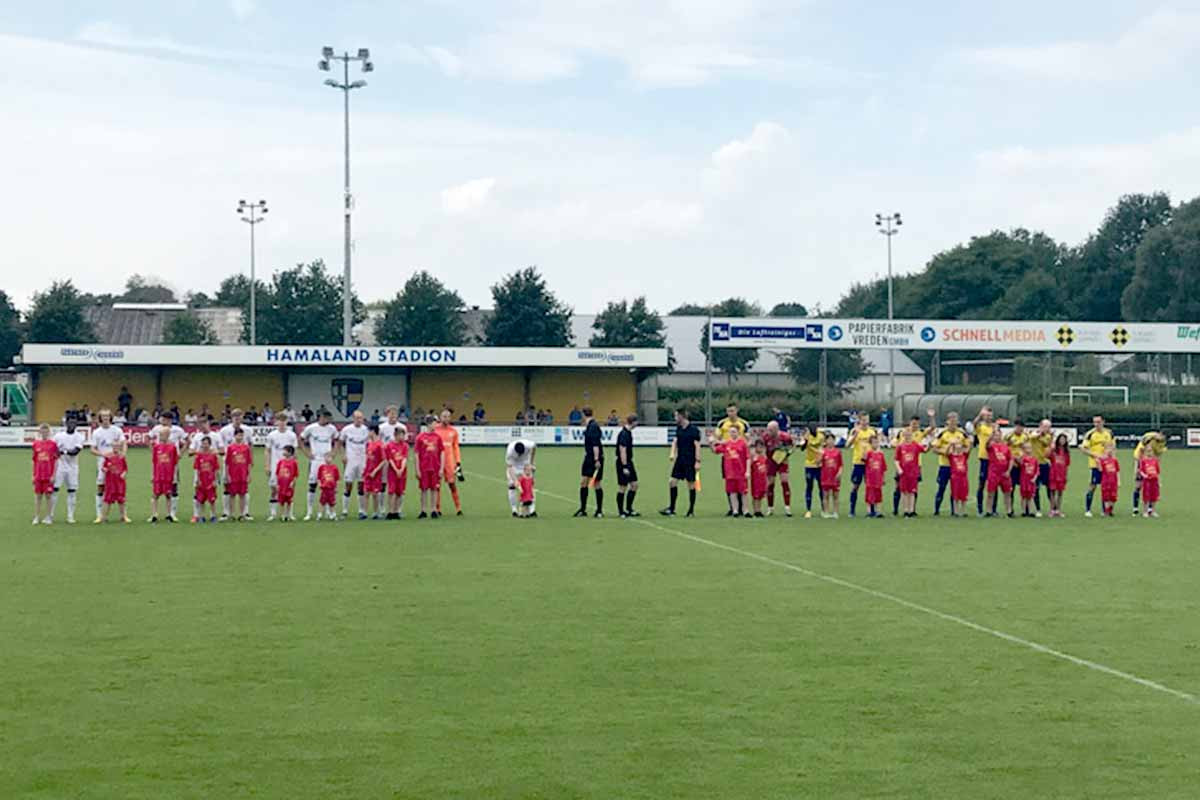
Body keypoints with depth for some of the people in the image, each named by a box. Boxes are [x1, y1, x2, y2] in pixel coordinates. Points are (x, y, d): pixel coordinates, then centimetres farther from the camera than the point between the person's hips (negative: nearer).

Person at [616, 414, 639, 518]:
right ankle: (621, 512, 7)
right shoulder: (624, 434, -19)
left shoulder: (628, 432, 11)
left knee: (634, 485, 9)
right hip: (623, 463, -10)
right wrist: (625, 467, -24)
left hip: (629, 462, 10)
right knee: (623, 487, -2)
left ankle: (629, 509, 17)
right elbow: (622, 451, -22)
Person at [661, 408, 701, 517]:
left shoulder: (693, 430, -11)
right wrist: (672, 453, -5)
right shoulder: (678, 429, 10)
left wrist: (698, 461, -16)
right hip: (680, 460, 7)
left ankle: (691, 510, 9)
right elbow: (675, 441, 12)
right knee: (672, 482, 1)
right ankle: (671, 509, 6)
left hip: (690, 461, -7)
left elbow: (697, 446, -12)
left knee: (691, 485, 0)